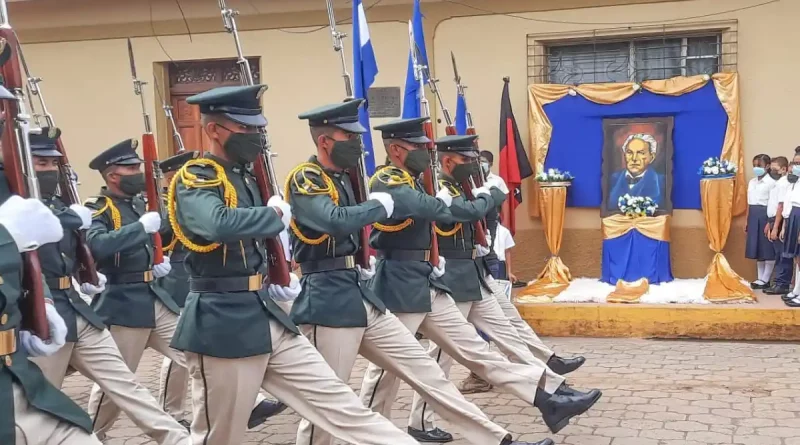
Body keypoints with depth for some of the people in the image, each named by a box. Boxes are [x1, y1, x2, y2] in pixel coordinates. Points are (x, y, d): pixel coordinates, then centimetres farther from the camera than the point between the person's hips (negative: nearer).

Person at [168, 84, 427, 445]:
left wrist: (277, 279, 10)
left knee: (335, 401, 7)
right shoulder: (193, 180, -13)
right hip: (222, 324, -8)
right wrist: (274, 214, -19)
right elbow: (217, 225, -36)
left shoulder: (246, 177, 13)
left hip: (265, 316, 8)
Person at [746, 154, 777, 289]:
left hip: (765, 215, -8)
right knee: (757, 247, 10)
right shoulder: (751, 182, 14)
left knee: (767, 248, -1)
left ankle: (765, 279, 4)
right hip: (753, 215, 8)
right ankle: (760, 278, 17)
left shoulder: (771, 182, -8)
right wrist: (747, 221, 16)